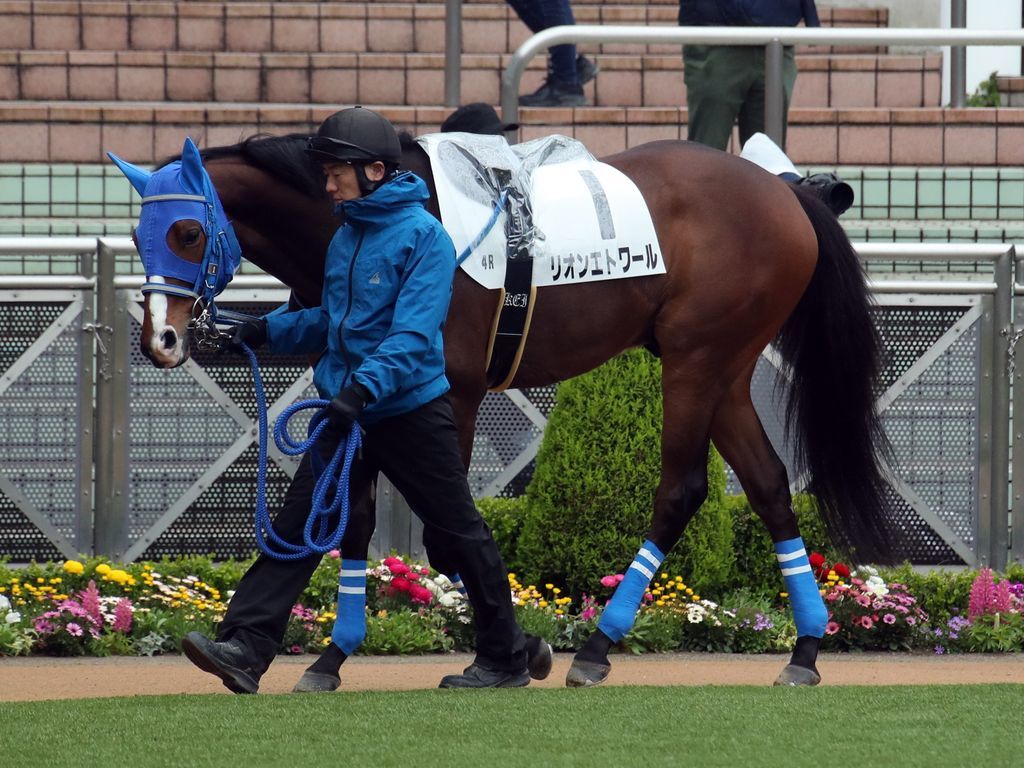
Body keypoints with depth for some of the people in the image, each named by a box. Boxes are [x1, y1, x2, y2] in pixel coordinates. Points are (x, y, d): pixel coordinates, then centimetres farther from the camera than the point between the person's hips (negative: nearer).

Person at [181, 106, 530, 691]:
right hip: (346, 417, 7)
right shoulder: (346, 237, 10)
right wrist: (268, 331, 8)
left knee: (459, 534, 6)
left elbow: (413, 335, -23)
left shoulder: (423, 236, -14)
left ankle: (506, 659, 18)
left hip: (412, 414, -7)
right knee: (295, 528, -5)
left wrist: (364, 386, -35)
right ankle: (244, 648, -12)